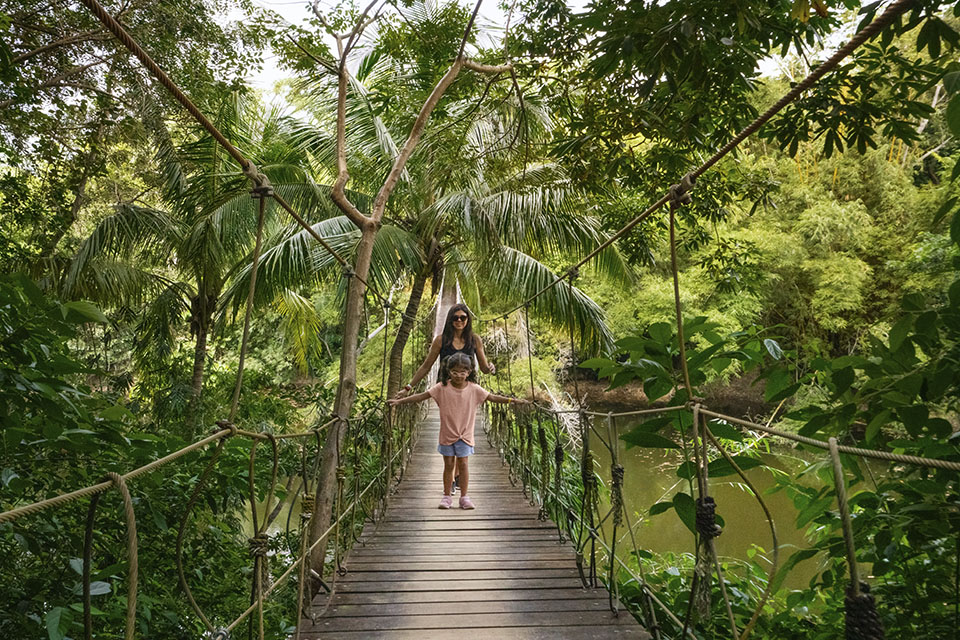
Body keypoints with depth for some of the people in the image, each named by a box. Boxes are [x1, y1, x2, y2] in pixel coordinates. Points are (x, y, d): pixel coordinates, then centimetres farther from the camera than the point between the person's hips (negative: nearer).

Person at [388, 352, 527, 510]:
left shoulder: (474, 389, -6)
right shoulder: (442, 387, -10)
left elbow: (492, 397, -1)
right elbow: (421, 396, -10)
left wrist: (513, 400, -8)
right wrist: (399, 401, -15)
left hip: (465, 435, 0)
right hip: (447, 434, 0)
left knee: (463, 464, 4)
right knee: (448, 465, 8)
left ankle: (464, 496, 17)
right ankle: (447, 496, 22)